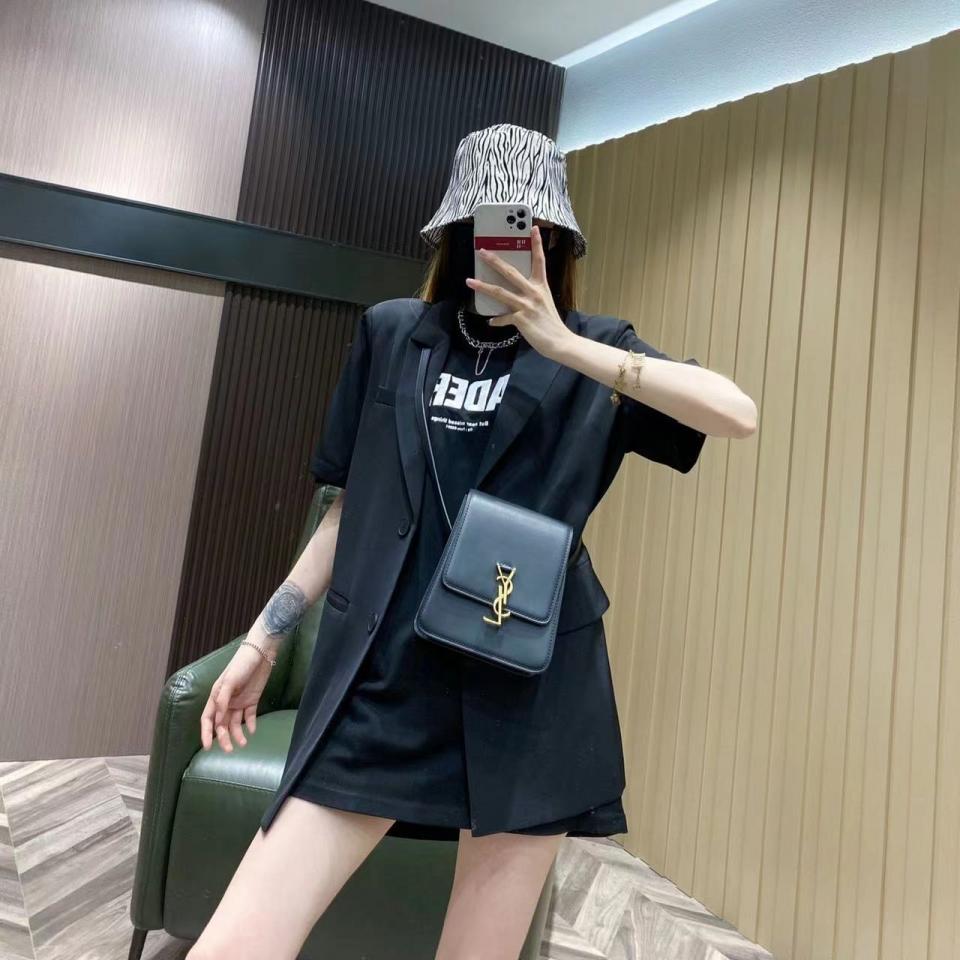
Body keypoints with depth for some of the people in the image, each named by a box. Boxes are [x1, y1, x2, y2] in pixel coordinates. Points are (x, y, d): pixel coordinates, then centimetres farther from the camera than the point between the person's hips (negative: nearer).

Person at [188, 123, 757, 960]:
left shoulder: (592, 348, 5)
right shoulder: (390, 334, 9)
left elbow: (739, 414, -11)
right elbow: (351, 508, 13)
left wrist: (564, 345, -17)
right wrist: (264, 638, 13)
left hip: (531, 683, -1)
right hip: (381, 675, 2)